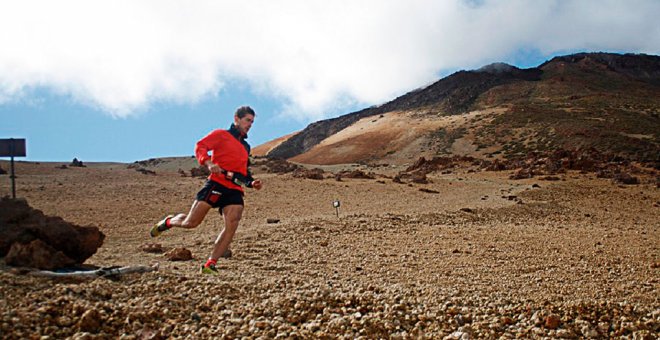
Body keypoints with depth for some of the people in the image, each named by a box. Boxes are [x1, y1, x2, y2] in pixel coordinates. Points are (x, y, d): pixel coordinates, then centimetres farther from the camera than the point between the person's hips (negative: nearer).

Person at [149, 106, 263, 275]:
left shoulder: (246, 147, 27)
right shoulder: (221, 134, 6)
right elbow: (200, 147, -7)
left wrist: (252, 182, 16)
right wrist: (208, 162, -24)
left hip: (235, 190, 6)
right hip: (216, 183, -5)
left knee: (232, 225, -17)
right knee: (190, 223, -6)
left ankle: (210, 264, -11)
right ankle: (168, 222, 28)